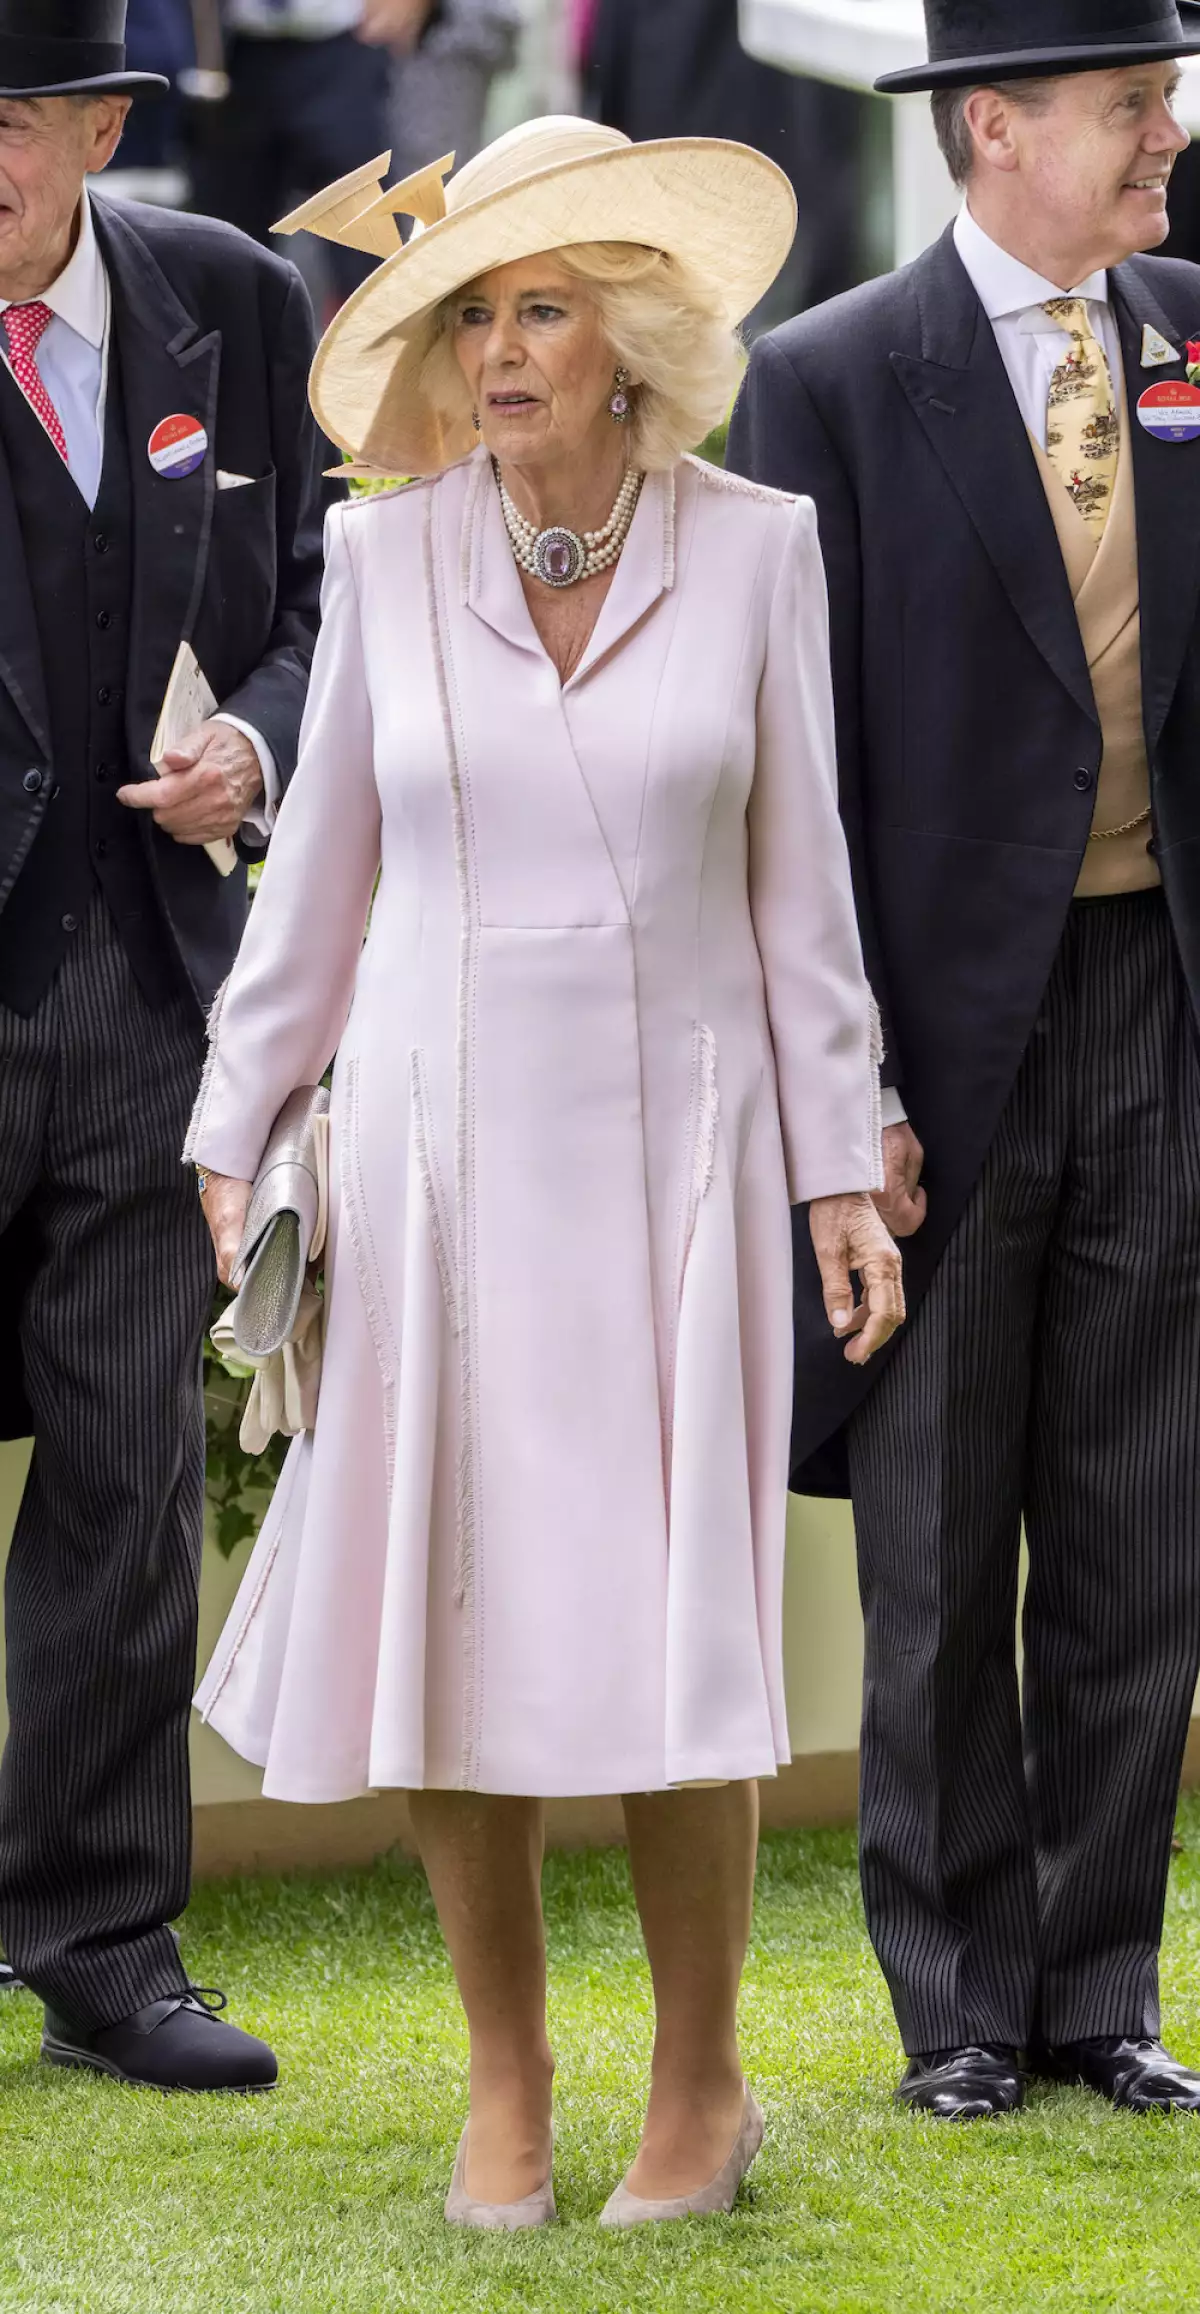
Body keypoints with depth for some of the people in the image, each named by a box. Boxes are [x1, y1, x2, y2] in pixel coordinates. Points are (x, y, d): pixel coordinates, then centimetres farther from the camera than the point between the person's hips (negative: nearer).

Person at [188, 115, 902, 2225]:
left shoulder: (754, 549, -4)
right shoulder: (390, 556, -2)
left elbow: (795, 877, 1)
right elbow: (323, 868, 4)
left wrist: (840, 1171, -2)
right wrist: (234, 1138, 0)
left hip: (673, 1150, -1)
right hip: (438, 1146, 1)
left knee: (673, 1634, -6)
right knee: (453, 1624, 0)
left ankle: (702, 2084, 11)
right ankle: (505, 2075, 17)